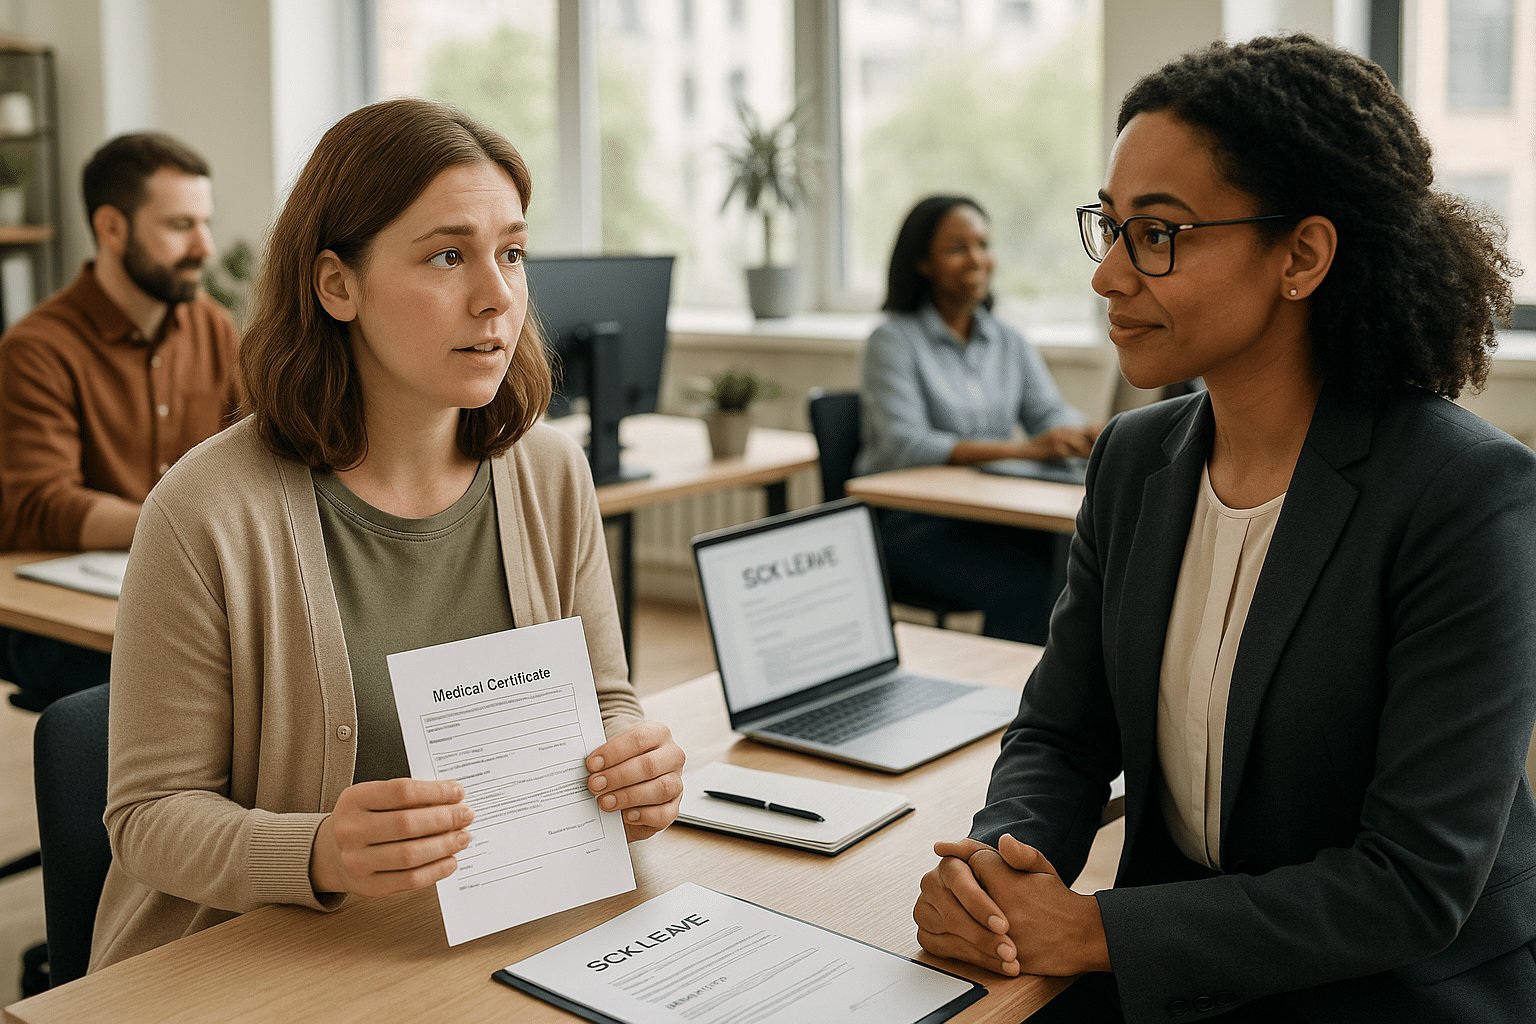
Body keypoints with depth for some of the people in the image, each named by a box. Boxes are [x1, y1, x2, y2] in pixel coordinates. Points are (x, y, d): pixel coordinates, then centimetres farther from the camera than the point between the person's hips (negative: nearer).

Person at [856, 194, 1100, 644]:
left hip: (991, 511, 5)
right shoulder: (894, 340, -4)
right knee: (1023, 586, -30)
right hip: (908, 518, -5)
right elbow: (902, 446, -18)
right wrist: (1020, 449, -27)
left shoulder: (1009, 341, 16)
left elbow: (1051, 412, 4)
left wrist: (1085, 434, -22)